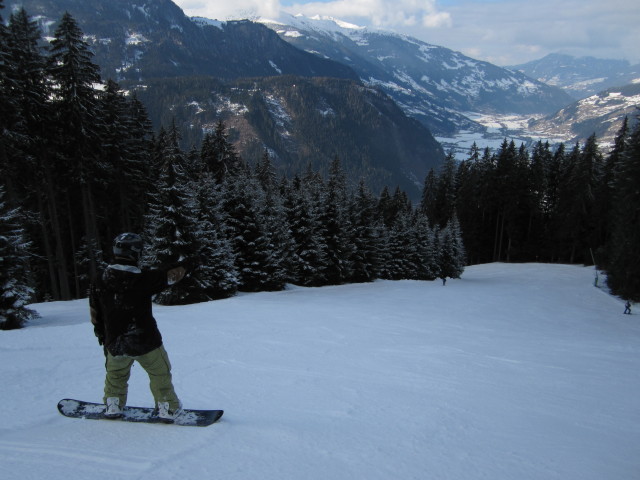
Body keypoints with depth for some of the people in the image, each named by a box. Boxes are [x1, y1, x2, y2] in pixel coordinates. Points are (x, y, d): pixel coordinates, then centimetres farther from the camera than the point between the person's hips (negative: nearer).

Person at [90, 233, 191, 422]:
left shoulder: (99, 281, -6)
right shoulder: (143, 279, -20)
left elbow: (95, 316, 5)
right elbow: (175, 272, -10)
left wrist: (102, 338, 19)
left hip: (115, 344, 4)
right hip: (146, 343, -3)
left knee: (115, 375, 28)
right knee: (160, 375, 15)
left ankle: (113, 406, 37)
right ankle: (168, 409, 21)